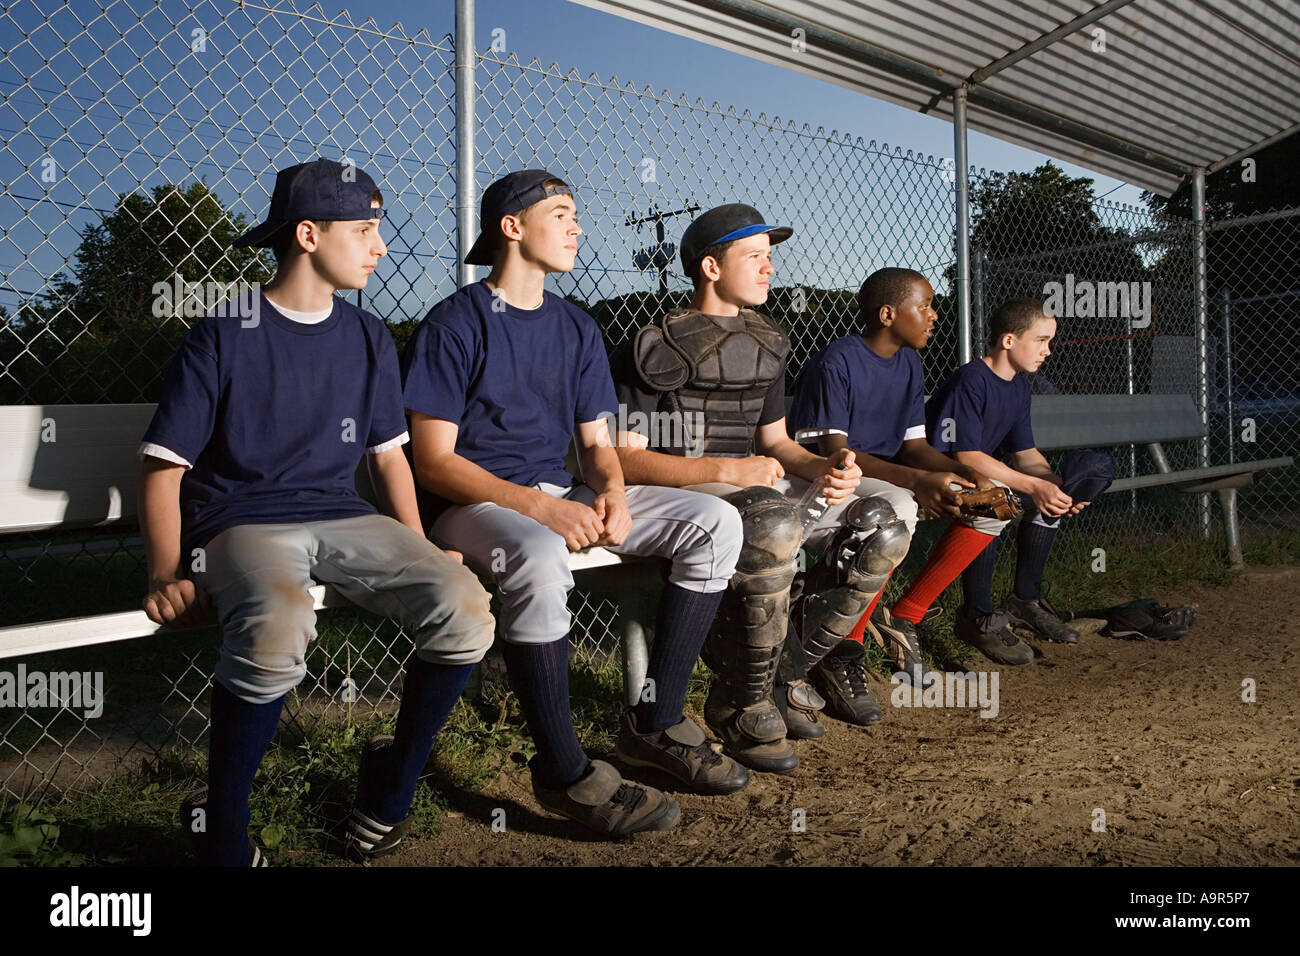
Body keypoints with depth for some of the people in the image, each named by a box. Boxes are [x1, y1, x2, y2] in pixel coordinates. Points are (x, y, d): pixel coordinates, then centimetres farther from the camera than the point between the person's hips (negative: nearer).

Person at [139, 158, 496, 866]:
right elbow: (162, 467, -1)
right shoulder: (222, 339, -2)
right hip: (240, 522, -4)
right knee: (276, 629, -38)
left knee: (465, 611, -22)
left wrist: (418, 558, 3)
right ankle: (222, 833, -13)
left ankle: (392, 785, 2)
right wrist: (167, 576, -15)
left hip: (344, 517, 5)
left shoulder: (368, 339, 13)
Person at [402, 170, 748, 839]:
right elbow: (434, 462, -13)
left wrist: (611, 493, -10)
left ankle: (655, 723, -7)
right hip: (473, 503, -6)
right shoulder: (454, 325, -7)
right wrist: (536, 507, -26)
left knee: (715, 522, -9)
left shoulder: (577, 328, 14)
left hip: (559, 493, 7)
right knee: (540, 558, -41)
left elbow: (595, 441, 15)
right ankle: (564, 772, -23)